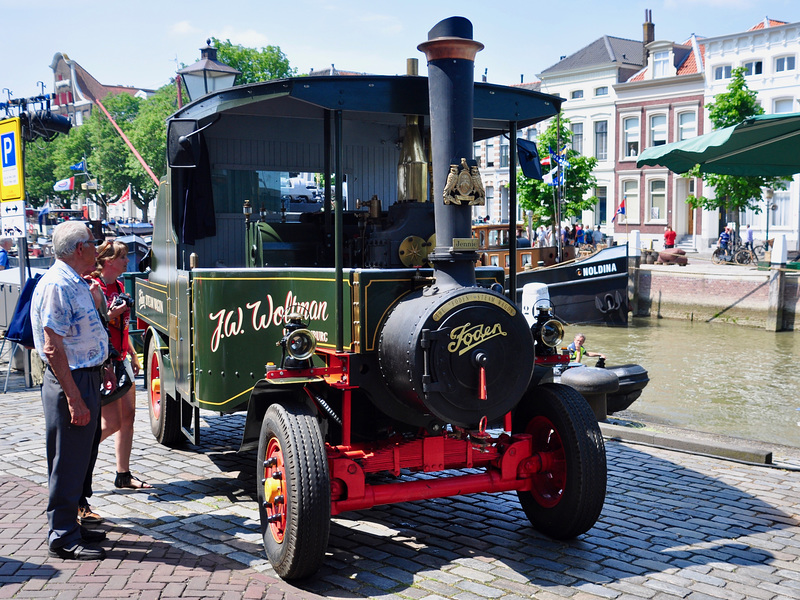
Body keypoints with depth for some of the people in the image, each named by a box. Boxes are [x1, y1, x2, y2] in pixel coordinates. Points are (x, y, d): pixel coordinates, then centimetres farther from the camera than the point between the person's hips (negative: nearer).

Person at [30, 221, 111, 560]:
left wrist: (100, 370, 22)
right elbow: (53, 348, -22)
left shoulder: (77, 284, 13)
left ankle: (69, 526, 28)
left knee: (79, 459, 17)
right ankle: (62, 538, 9)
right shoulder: (56, 285, -18)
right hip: (71, 382, -10)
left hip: (86, 378, 10)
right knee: (68, 463, -1)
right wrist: (74, 398, -23)